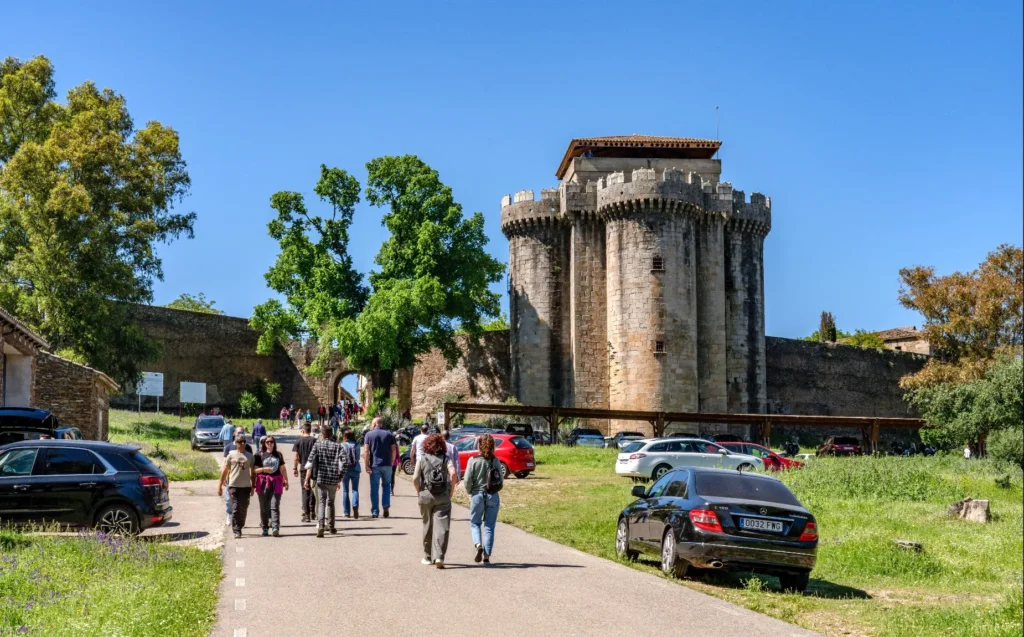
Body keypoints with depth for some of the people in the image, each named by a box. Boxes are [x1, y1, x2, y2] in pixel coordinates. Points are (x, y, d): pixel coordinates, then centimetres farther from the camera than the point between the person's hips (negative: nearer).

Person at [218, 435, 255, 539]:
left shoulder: (249, 456, 8)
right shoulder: (231, 455, 3)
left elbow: (253, 472, 11)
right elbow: (225, 471, 6)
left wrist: (253, 486, 6)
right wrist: (220, 485, 4)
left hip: (246, 486, 2)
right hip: (234, 485, -2)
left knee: (243, 508, 7)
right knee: (235, 508, -8)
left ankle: (240, 527, 25)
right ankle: (236, 531, -7)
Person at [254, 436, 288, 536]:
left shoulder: (278, 455, 12)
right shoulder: (260, 455, 4)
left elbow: (283, 469, 18)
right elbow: (255, 469, 1)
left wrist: (286, 481, 18)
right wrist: (264, 469, -16)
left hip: (276, 483, 1)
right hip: (263, 483, -1)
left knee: (275, 506, -8)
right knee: (264, 507, 5)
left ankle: (276, 528, -14)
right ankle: (265, 528, 16)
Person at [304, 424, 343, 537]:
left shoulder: (317, 445, 0)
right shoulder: (337, 446, 5)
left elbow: (310, 462, -6)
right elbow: (341, 465, 0)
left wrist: (307, 478, -2)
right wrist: (339, 480, 7)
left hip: (320, 478, -2)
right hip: (333, 479, 2)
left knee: (321, 502, -4)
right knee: (330, 502, 18)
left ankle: (320, 525, -22)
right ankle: (331, 526, 27)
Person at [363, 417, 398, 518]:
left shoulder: (369, 435, 2)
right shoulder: (389, 434, 8)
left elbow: (366, 451, -8)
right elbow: (394, 450, 3)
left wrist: (367, 465, -9)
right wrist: (391, 463, 11)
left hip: (374, 465, -2)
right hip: (387, 465, 2)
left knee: (374, 488, 4)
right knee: (386, 485, 17)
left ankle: (375, 511, 4)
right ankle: (386, 506, 0)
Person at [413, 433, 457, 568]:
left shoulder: (422, 459, 3)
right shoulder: (446, 459, 2)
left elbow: (415, 478, -5)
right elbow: (453, 473, -14)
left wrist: (419, 492, 8)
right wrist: (451, 491, -3)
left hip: (425, 496, 1)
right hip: (443, 497, -1)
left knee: (428, 526, 14)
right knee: (441, 527, -3)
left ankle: (428, 557, 22)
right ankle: (439, 557, -16)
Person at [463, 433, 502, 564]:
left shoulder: (473, 460, -9)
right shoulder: (496, 461, -2)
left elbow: (468, 480, -10)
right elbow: (500, 481, 0)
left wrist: (470, 492, 7)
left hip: (477, 495, -2)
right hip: (493, 497, 2)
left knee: (474, 523, 15)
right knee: (489, 526, 9)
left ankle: (478, 545, -10)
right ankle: (486, 556, 7)